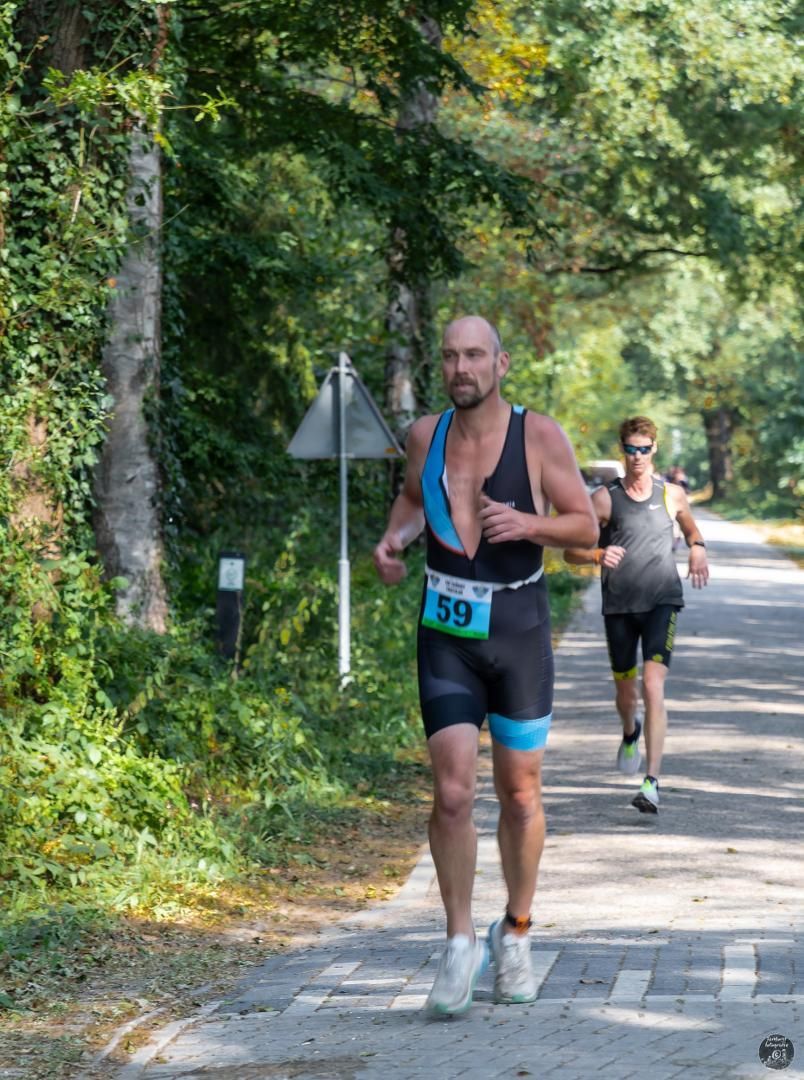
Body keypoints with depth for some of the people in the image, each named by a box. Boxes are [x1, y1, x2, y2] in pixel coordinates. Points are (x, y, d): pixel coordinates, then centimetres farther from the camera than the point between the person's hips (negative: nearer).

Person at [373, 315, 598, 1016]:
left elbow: (587, 526, -3)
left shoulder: (539, 437, -6)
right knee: (453, 792, -10)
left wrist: (529, 524, -21)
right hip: (447, 632, 1)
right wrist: (396, 536, 3)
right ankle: (460, 944, 3)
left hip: (519, 630, -1)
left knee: (520, 794, 8)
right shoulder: (427, 435, 2)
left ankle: (516, 936, 27)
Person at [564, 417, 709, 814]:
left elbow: (691, 528, 26)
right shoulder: (605, 498, -1)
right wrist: (599, 555, -22)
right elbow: (571, 550, 0)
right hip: (619, 606, 1)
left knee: (653, 685, -17)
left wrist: (697, 549, 3)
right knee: (626, 688, 14)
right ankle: (630, 734, 52)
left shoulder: (672, 494, 5)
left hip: (662, 602, -1)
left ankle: (653, 782, -20)